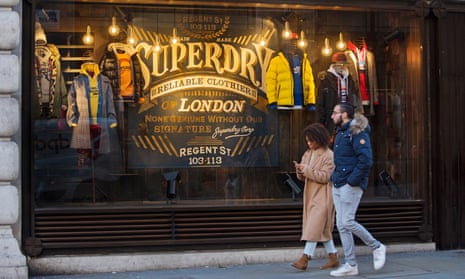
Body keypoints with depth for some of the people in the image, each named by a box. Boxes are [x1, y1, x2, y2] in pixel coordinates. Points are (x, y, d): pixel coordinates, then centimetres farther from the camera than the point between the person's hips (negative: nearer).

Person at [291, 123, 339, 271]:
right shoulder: (308, 154, 13)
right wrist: (300, 170, -9)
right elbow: (302, 178, 13)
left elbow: (324, 176, -18)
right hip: (311, 195, 8)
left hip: (323, 196, -8)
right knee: (323, 228, 12)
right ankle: (333, 257, 20)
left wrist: (306, 169, -21)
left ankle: (305, 258, -13)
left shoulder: (328, 155, -10)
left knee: (315, 227, -11)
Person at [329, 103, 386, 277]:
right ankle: (350, 265, 12)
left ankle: (377, 247, 10)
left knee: (347, 222, -11)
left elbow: (366, 160, -21)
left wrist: (352, 181, -19)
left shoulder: (357, 132, -12)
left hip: (351, 185, -9)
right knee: (341, 225, 7)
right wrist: (334, 177, 14)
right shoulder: (340, 132, 17)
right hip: (337, 185, 9)